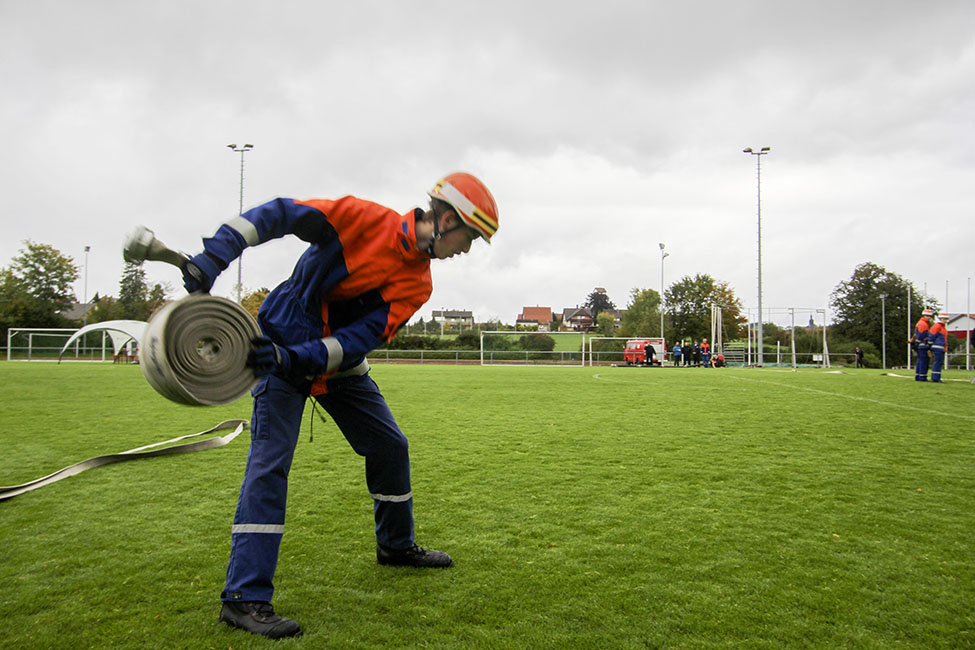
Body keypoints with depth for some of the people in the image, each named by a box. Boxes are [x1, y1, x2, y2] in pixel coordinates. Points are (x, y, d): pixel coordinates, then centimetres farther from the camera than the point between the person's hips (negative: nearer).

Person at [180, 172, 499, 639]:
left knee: (390, 446, 13)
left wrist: (295, 358, -31)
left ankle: (396, 546, 34)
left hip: (341, 366, 6)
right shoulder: (364, 218, -18)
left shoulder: (417, 284, -5)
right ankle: (244, 598, -9)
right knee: (270, 461, -15)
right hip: (281, 347, -6)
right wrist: (214, 255, -28)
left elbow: (361, 337, -17)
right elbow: (279, 214, -17)